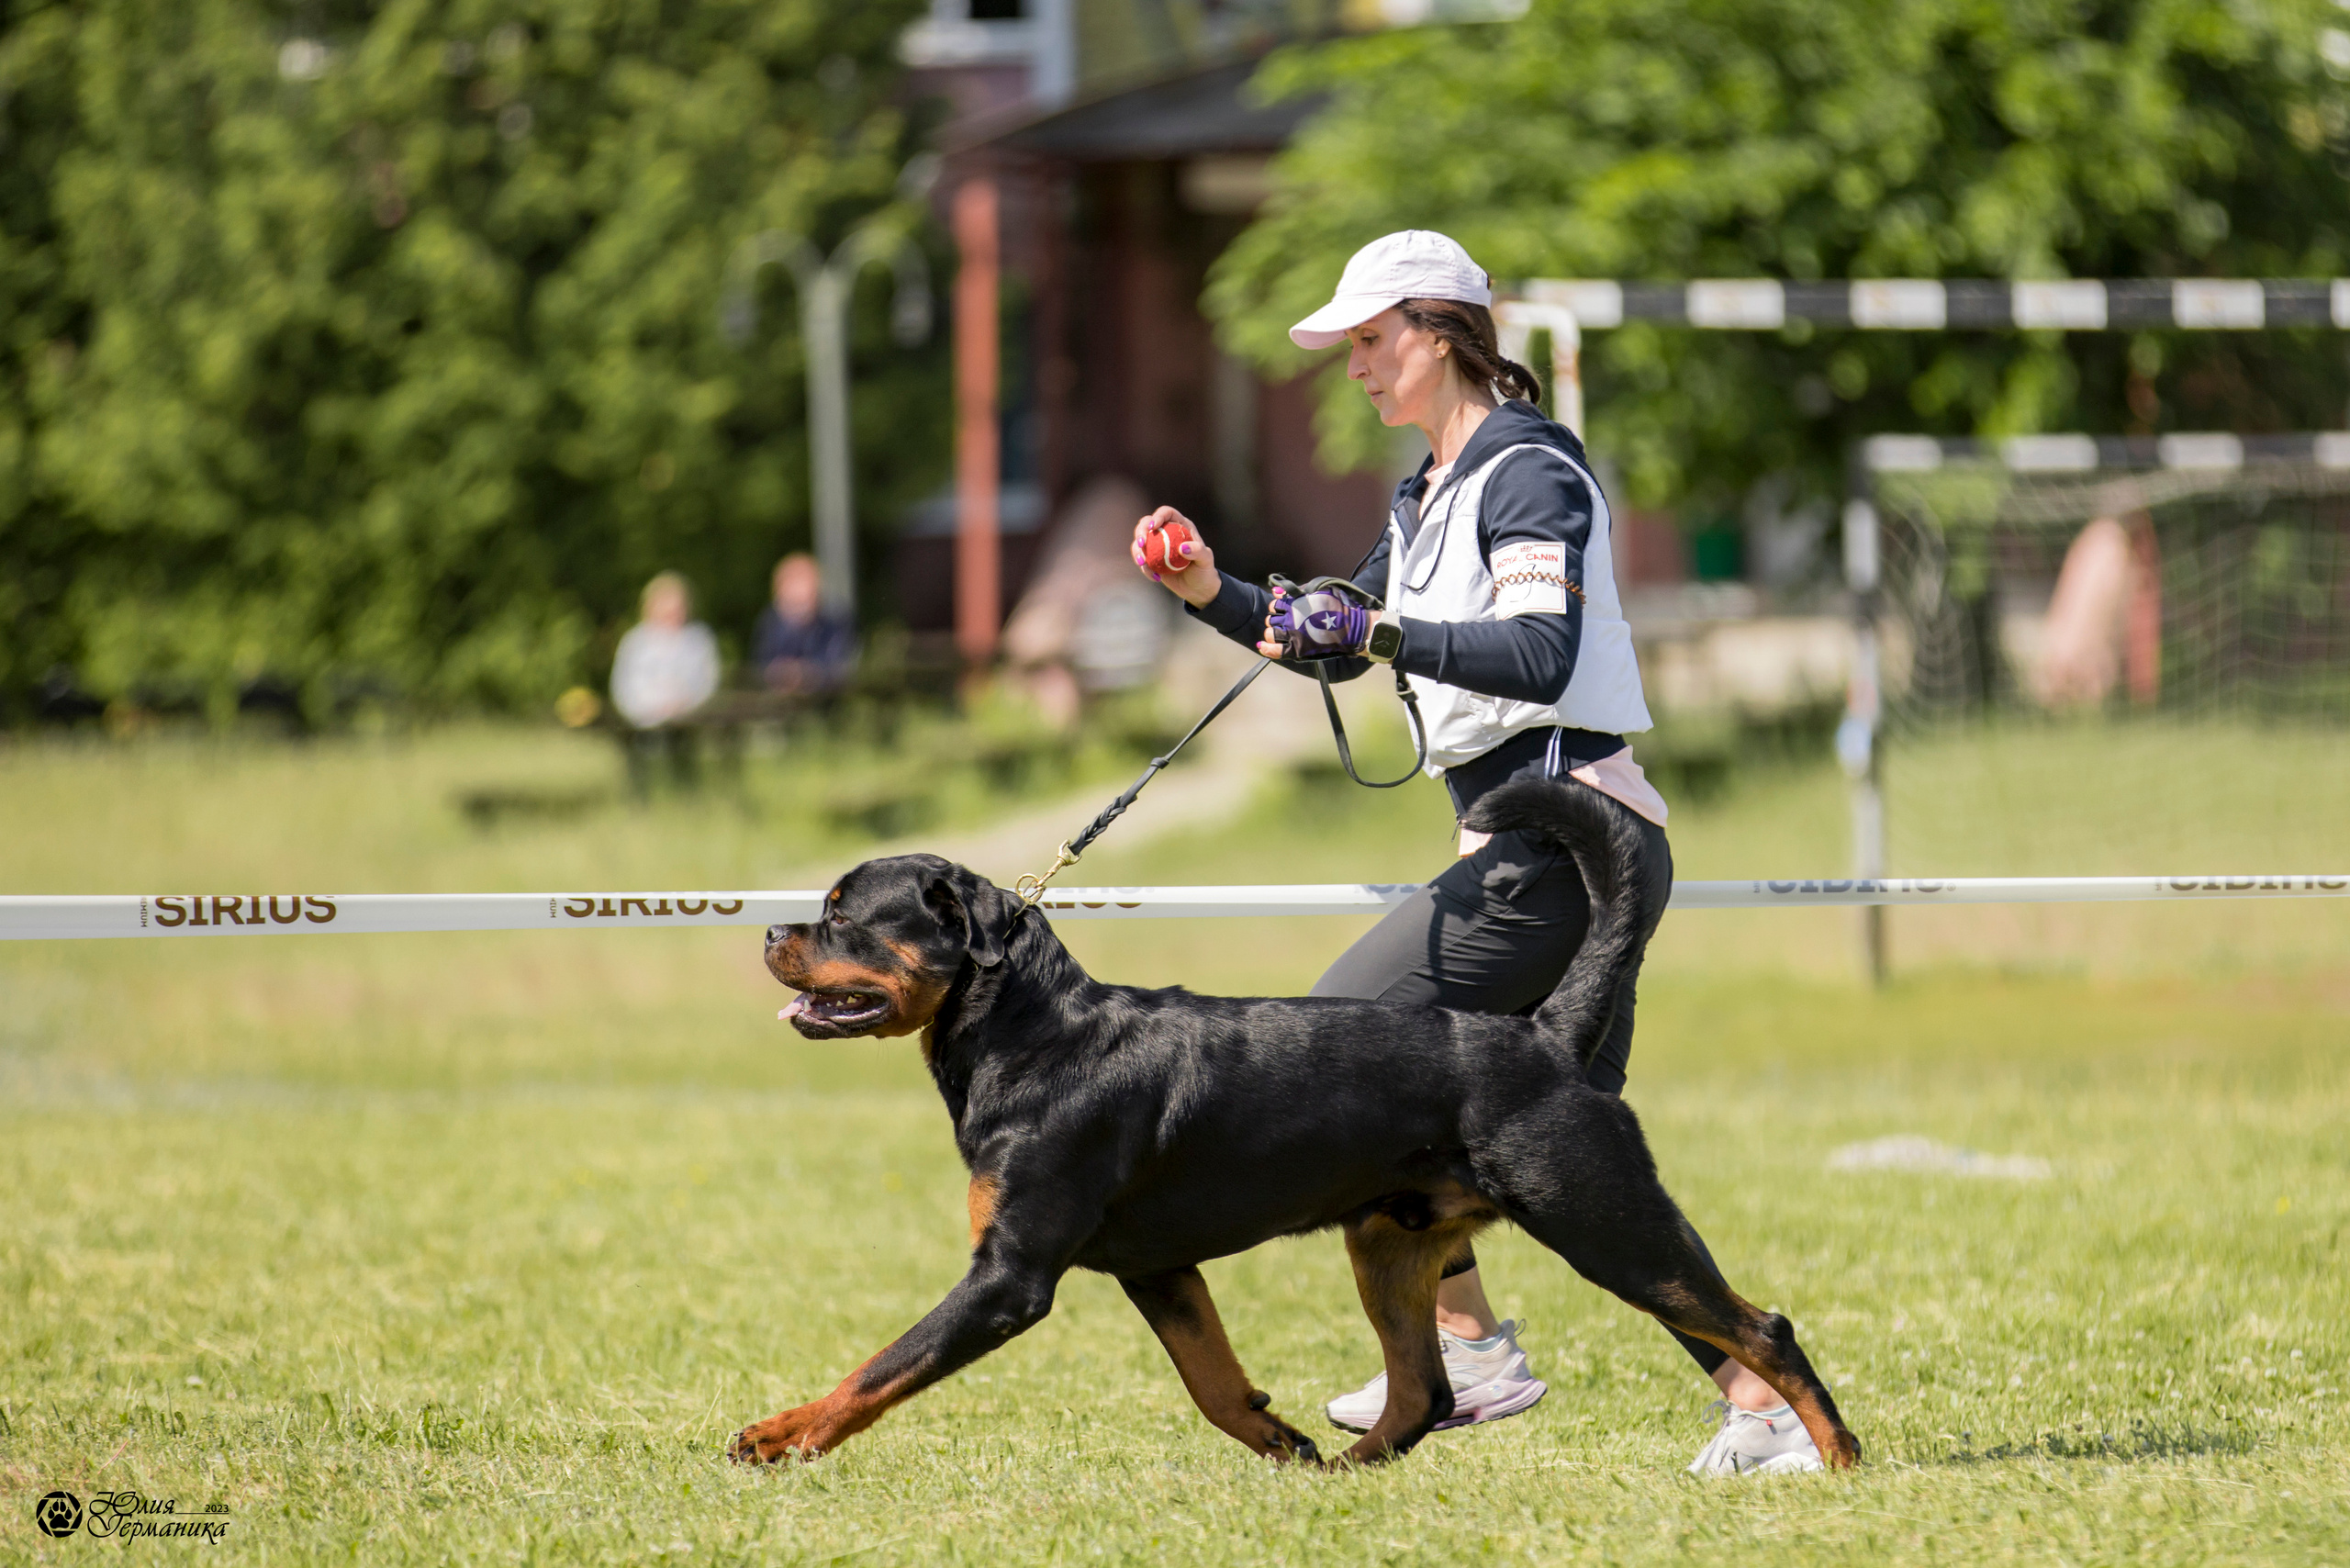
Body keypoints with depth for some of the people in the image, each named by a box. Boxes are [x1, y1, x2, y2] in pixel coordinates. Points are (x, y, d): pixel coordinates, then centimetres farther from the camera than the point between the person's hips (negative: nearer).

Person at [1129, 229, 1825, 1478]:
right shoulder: (1428, 497, 20)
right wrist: (1211, 595, 14)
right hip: (1547, 849, 10)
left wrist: (1382, 636, -31)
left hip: (1565, 832, -10)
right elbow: (1341, 643, 29)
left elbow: (1541, 653, -24)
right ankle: (1761, 1409, 1)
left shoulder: (1527, 473, -9)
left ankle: (1466, 1345, -8)